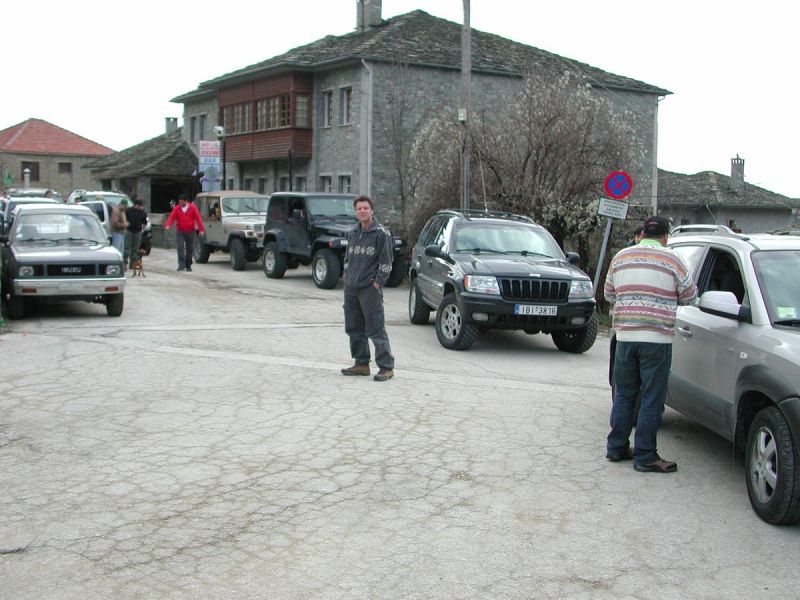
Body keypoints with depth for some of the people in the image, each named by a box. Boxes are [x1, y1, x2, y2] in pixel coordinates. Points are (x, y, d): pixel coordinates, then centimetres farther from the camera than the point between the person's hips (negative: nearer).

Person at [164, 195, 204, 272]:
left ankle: (188, 265, 19)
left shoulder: (193, 208, 0)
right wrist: (168, 225, -28)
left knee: (189, 249, 7)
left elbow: (198, 218, -4)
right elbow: (171, 217, -8)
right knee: (180, 248, -11)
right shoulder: (176, 209, 2)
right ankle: (181, 265, -14)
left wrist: (201, 229, -13)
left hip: (190, 232, 0)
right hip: (179, 232, 0)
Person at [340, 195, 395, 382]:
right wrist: (347, 277, 12)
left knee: (376, 329, -8)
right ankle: (361, 364, 20)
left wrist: (377, 283, -13)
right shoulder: (353, 233, 14)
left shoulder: (381, 233, -6)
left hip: (370, 289, -7)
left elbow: (386, 263, -9)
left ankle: (386, 367, -4)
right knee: (353, 328, 10)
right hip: (350, 288, 7)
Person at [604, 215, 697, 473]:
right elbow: (689, 295, 6)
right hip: (657, 338, -4)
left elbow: (608, 294, 17)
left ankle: (616, 448, 21)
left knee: (623, 395, 15)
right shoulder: (671, 259, -3)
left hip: (625, 335, 4)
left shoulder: (620, 257, 8)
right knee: (652, 400, 2)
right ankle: (645, 457, 5)